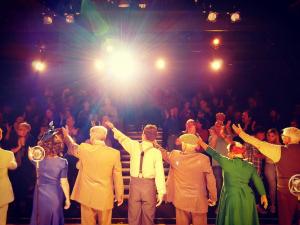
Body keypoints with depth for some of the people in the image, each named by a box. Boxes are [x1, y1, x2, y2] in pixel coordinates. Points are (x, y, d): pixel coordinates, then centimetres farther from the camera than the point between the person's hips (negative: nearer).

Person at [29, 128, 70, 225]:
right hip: (55, 195, -2)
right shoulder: (62, 162, -18)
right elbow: (64, 182, -14)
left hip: (41, 195, 2)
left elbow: (30, 154, 14)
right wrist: (67, 198, -3)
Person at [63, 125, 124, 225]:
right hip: (105, 197, 0)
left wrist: (66, 135, 33)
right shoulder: (114, 153, -10)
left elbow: (72, 147, 14)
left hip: (87, 196, 0)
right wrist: (119, 195, 9)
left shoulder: (84, 149, -9)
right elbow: (117, 176, -4)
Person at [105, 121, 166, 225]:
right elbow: (159, 173, -10)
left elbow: (123, 138, 17)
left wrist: (113, 127, 32)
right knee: (148, 217, 11)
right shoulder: (157, 152, -7)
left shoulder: (134, 146, -1)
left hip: (135, 183, 2)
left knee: (133, 216, 12)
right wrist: (161, 192, -7)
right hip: (149, 184, -2)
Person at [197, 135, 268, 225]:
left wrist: (201, 142, 5)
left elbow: (214, 154, -4)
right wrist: (263, 195, 15)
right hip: (247, 198, 4)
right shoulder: (250, 166, 3)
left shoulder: (227, 162, -10)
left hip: (232, 198, -4)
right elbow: (258, 181, 5)